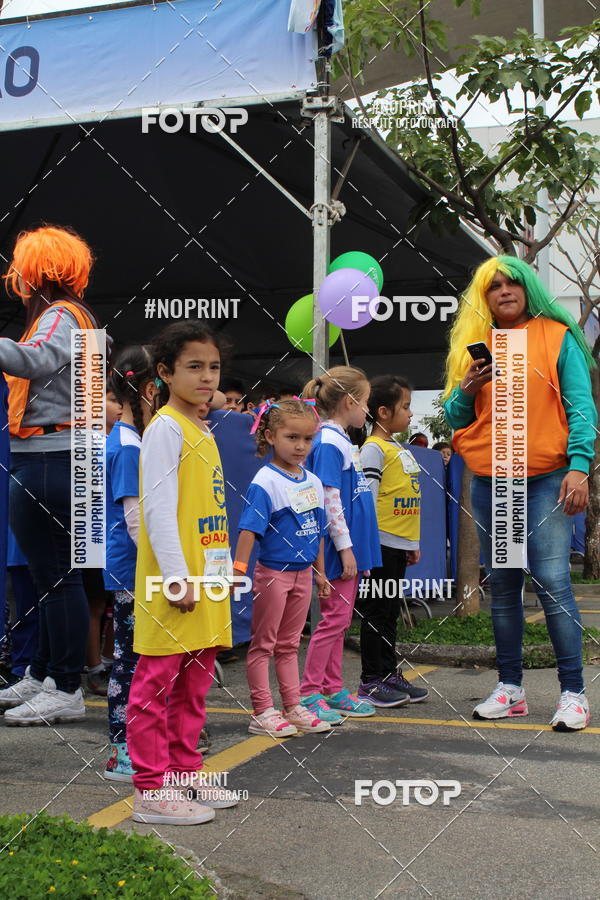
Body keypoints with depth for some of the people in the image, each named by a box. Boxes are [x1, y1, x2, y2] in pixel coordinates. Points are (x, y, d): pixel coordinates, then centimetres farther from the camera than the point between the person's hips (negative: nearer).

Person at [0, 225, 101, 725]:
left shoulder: (61, 316, -12)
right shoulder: (68, 315, 21)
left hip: (47, 462, -11)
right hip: (46, 459, 11)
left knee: (56, 574, -6)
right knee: (52, 572, 16)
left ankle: (66, 690, 0)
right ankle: (42, 675, 27)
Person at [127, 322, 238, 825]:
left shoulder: (203, 432, 16)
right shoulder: (166, 429, -10)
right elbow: (158, 509, -17)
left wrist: (223, 571, 18)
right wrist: (177, 578, -21)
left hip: (205, 585, 9)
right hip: (174, 588, -9)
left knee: (194, 683, 15)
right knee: (156, 684, -1)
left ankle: (186, 774, 25)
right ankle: (152, 791, 4)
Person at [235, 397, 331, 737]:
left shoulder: (313, 482, 7)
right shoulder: (266, 482, -15)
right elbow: (249, 528, -21)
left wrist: (320, 572, 17)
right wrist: (239, 568, -28)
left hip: (302, 572, 7)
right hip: (273, 572, -7)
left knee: (289, 645, 17)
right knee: (263, 644, 5)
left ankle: (293, 707, 24)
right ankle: (262, 713, 10)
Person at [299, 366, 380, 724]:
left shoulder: (343, 441, 14)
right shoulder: (328, 443, -15)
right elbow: (329, 499, -20)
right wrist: (345, 548, -19)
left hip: (352, 547, 10)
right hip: (340, 548, -10)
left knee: (341, 619, 13)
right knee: (334, 618, -5)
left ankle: (334, 690, 20)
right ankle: (309, 694, 1)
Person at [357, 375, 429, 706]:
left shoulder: (400, 449, 16)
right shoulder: (373, 449, -11)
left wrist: (413, 543, 22)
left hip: (401, 544, 9)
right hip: (382, 543, -9)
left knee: (390, 612, 14)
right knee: (376, 612, -2)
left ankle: (389, 673, 22)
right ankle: (370, 681, 3)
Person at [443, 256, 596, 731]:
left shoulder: (557, 337, 3)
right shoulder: (473, 346, 14)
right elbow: (456, 419, 17)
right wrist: (466, 390, -4)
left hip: (546, 478, -4)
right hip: (489, 479, 4)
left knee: (552, 579, -11)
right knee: (503, 583, 8)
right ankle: (511, 688, 16)